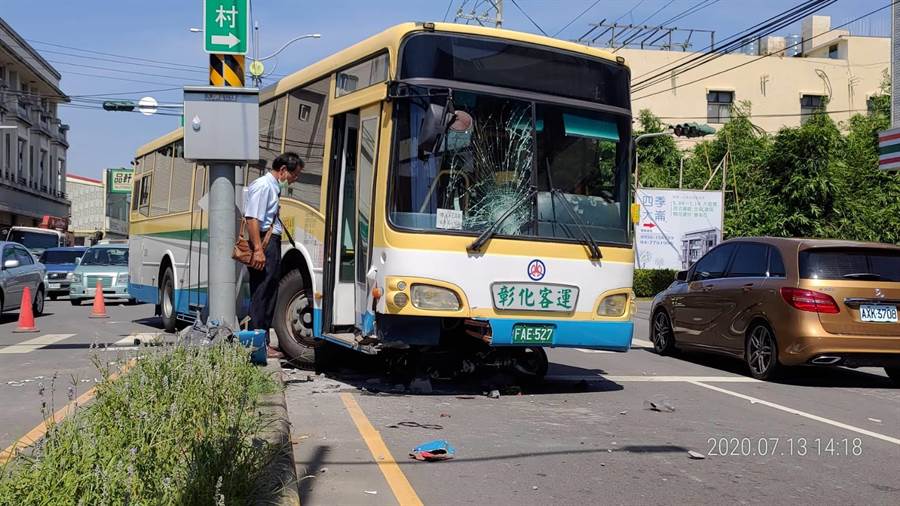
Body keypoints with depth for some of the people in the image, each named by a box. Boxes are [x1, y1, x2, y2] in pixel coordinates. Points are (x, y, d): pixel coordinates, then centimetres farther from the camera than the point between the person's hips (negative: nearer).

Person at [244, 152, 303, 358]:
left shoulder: (274, 187, 21)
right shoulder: (263, 185, -10)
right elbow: (252, 219, -19)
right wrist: (258, 249, -24)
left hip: (273, 243, 10)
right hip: (264, 243, -10)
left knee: (269, 295, 12)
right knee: (261, 295, -8)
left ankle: (264, 342, 19)